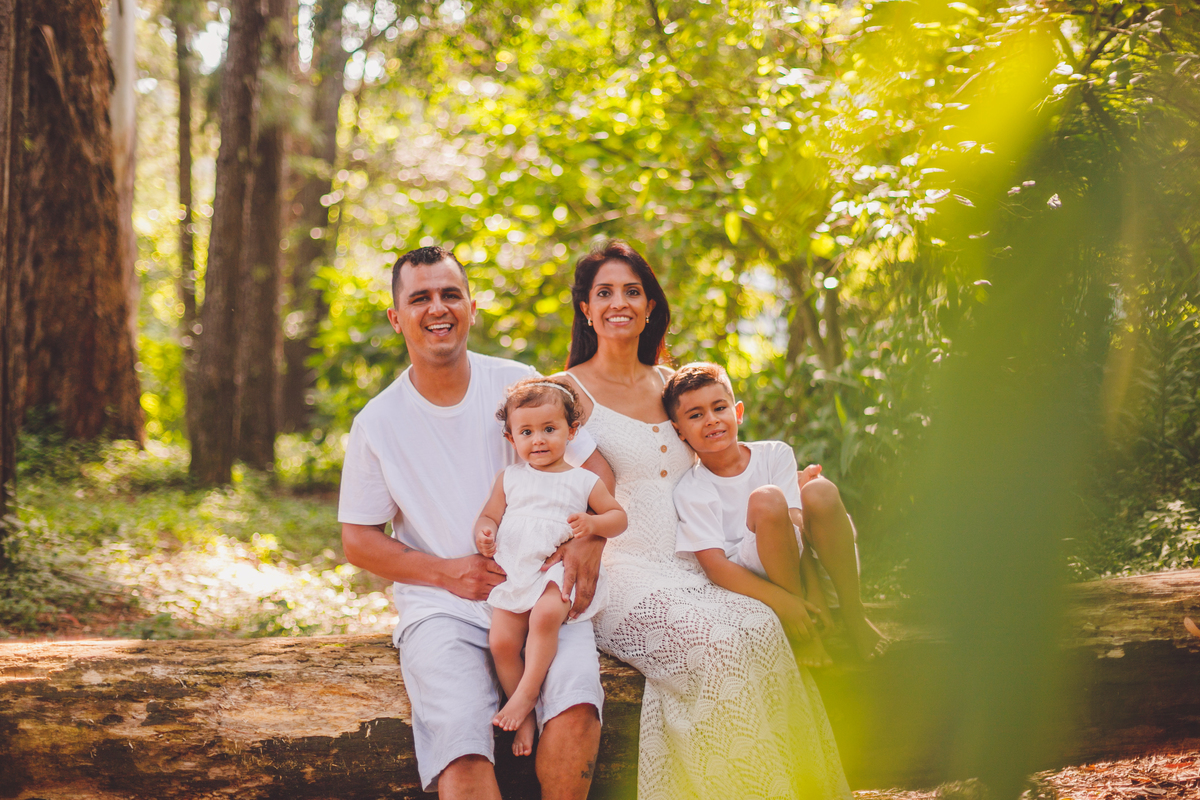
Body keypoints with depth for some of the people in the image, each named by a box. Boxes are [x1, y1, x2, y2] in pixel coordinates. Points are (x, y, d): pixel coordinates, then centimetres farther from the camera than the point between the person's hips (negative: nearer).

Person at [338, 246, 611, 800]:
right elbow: (358, 542, 8)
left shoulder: (517, 384, 6)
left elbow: (596, 467, 10)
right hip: (441, 608, -1)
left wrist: (590, 537, -10)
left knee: (576, 707, -29)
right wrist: (446, 572, -7)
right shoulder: (377, 424, 5)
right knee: (459, 740, -28)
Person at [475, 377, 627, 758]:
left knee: (545, 616, -34)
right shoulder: (509, 478, 16)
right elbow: (489, 515, 15)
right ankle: (524, 718, -2)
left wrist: (594, 523, -10)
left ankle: (526, 694, -20)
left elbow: (618, 516, 12)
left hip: (559, 572, -3)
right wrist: (483, 533, -9)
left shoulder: (584, 481, 10)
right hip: (512, 574, 3)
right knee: (501, 640, -16)